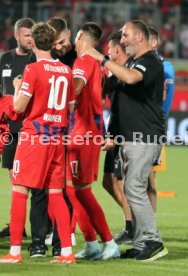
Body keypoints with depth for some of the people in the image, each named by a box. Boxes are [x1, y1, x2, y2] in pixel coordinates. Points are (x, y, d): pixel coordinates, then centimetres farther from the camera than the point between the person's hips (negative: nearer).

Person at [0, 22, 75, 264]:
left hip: (34, 136, -6)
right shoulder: (66, 71, 8)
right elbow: (71, 108, 14)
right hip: (57, 138, 6)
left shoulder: (33, 69, -10)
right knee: (56, 193, 9)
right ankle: (67, 251, 6)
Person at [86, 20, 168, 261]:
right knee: (132, 190, 8)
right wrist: (113, 134, 18)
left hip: (145, 139, -10)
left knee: (134, 188, -14)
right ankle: (141, 245, 12)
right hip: (128, 138, 10)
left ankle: (153, 241, -9)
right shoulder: (131, 63, 19)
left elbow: (130, 78, -32)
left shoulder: (151, 62, -10)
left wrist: (101, 59, -24)